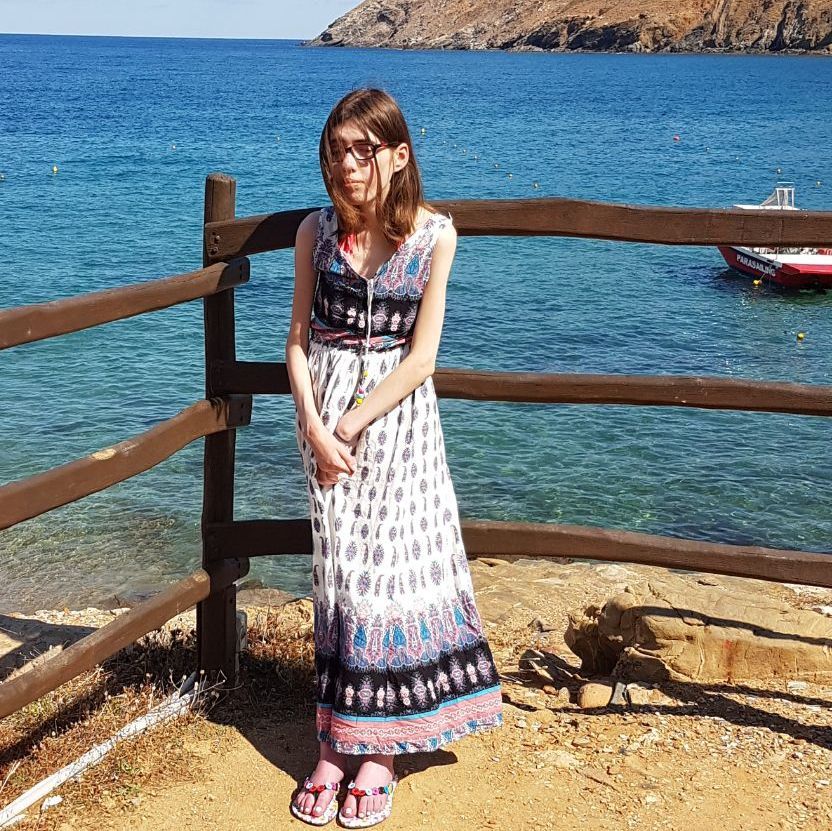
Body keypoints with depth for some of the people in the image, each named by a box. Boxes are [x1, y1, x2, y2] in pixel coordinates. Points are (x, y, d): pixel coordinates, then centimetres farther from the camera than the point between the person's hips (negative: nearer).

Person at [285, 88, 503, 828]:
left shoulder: (433, 234, -7)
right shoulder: (316, 231, 1)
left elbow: (421, 357, -9)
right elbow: (300, 340, 2)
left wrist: (351, 425, -13)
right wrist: (314, 428, -11)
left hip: (396, 409, -2)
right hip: (326, 413, 2)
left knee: (394, 567, -1)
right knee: (339, 573, 5)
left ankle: (378, 753, 11)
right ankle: (333, 749, 14)